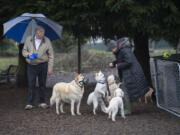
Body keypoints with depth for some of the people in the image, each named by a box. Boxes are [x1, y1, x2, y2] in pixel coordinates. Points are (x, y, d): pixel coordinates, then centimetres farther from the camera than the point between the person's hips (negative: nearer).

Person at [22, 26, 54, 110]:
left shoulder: (47, 41, -1)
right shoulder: (28, 40, 1)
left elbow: (50, 56, 1)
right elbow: (24, 51, 9)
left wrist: (50, 68, -5)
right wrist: (28, 54, -15)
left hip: (43, 65, 0)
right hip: (31, 66, 0)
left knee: (42, 84, 6)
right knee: (31, 85, -1)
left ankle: (42, 102, 17)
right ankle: (30, 103, 4)